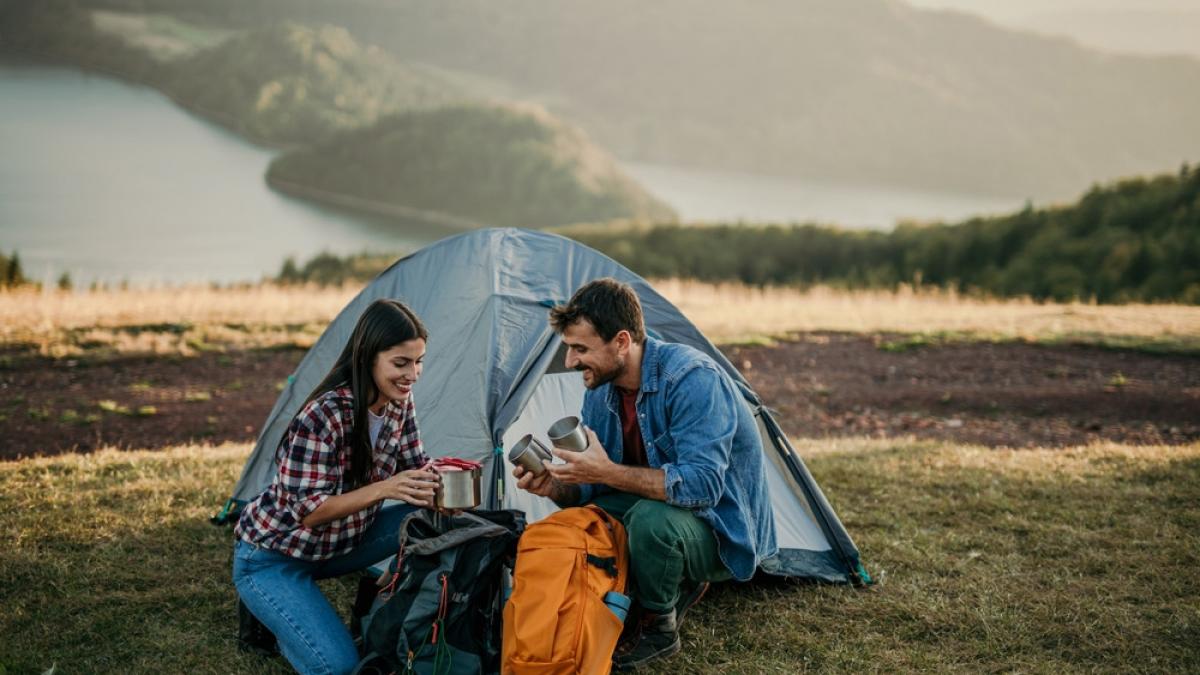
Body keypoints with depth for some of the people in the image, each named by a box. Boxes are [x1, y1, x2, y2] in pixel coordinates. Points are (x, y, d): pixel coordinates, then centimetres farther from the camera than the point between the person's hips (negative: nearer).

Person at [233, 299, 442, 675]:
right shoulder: (322, 417, -31)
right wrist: (384, 488, -40)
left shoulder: (399, 401, -9)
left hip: (340, 543, 7)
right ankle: (277, 613, 7)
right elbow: (307, 511, -28)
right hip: (273, 558, -7)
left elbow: (413, 463, 0)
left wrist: (437, 475, -24)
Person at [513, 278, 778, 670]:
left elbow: (701, 484, -35)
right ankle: (676, 587, 10)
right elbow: (591, 488, 3)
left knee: (651, 517, -35)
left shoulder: (691, 378, -27)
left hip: (725, 532, -8)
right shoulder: (600, 390, -2)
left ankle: (658, 629, -8)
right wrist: (554, 487, -19)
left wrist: (609, 473, -37)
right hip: (664, 517, 8)